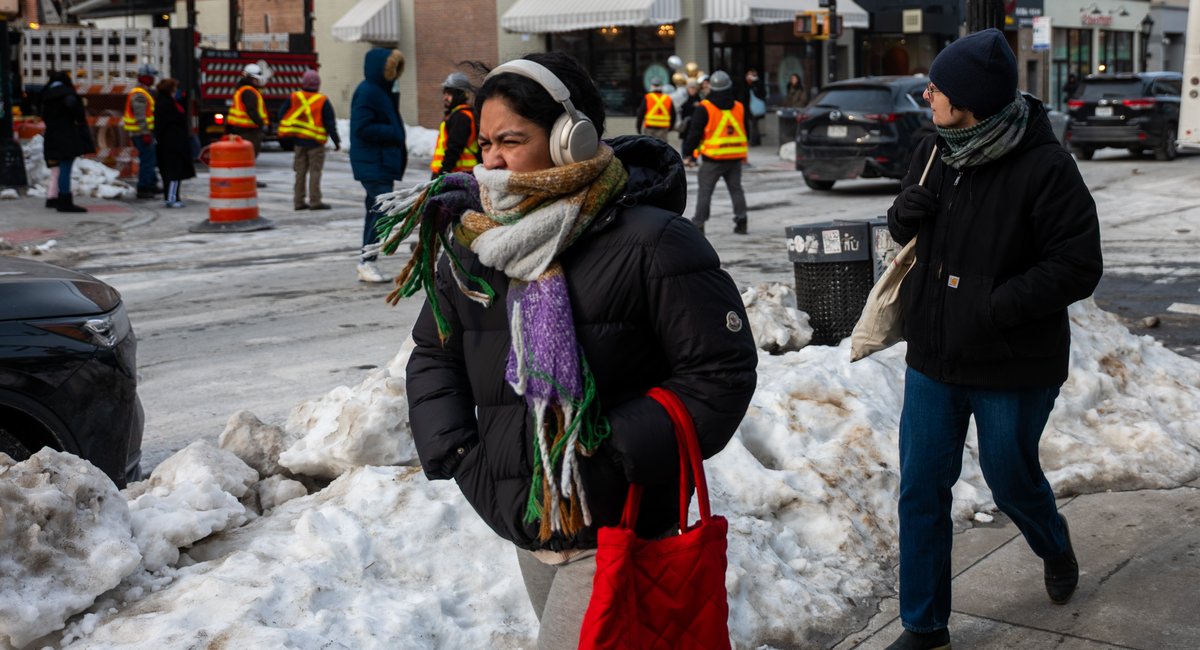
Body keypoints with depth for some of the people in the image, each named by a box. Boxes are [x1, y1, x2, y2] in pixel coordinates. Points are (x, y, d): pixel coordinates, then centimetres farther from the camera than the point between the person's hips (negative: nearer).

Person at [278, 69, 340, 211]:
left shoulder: (294, 98, 1)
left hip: (298, 140, 4)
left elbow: (282, 115, 4)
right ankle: (315, 201, -2)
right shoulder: (323, 101, -8)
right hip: (315, 142, -4)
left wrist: (286, 136, 14)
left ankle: (298, 201, 12)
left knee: (300, 171, 10)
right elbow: (330, 123, -8)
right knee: (315, 171, 0)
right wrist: (336, 141, 1)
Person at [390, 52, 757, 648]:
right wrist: (454, 450, -1)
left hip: (616, 532, -7)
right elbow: (433, 353, 16)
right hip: (527, 530, 7)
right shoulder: (475, 244, 5)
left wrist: (614, 452, -20)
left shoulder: (649, 243, -15)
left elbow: (721, 370, -14)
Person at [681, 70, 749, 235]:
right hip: (735, 158, 4)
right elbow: (744, 133, 17)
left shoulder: (704, 109, -10)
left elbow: (694, 133, -9)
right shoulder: (739, 107, 7)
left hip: (713, 159, -4)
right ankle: (741, 221, 8)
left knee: (705, 191, 1)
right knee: (736, 189, 13)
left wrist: (690, 153, 0)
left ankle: (698, 223, -1)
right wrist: (743, 155, 27)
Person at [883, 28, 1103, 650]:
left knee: (1010, 478, 16)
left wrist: (996, 305, -27)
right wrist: (903, 216, -9)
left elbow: (1077, 267, -18)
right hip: (933, 357, 5)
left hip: (1013, 367, -5)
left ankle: (1054, 546, 52)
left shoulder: (1043, 166, -20)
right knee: (921, 491, 6)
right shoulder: (933, 150, 0)